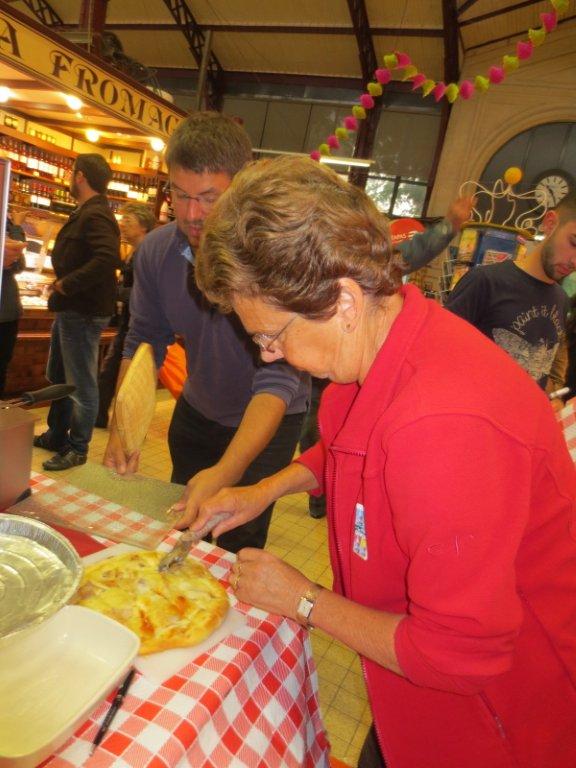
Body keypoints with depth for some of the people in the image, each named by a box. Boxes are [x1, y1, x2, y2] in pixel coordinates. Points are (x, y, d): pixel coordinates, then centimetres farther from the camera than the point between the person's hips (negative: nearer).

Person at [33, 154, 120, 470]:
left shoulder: (96, 215, -17)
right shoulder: (85, 213, 15)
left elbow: (107, 259, -33)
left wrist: (66, 284, -23)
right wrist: (62, 281, 6)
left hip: (83, 313, -11)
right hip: (69, 309, 11)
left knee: (81, 384, 0)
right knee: (58, 378, 21)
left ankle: (77, 449, 13)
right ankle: (56, 436, 36)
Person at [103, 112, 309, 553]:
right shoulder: (155, 252, -14)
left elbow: (279, 378, -36)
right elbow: (143, 344, -6)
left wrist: (227, 470, -48)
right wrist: (121, 429, -19)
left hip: (266, 423, -5)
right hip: (195, 413, 5)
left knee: (238, 546, 5)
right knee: (180, 526, 23)